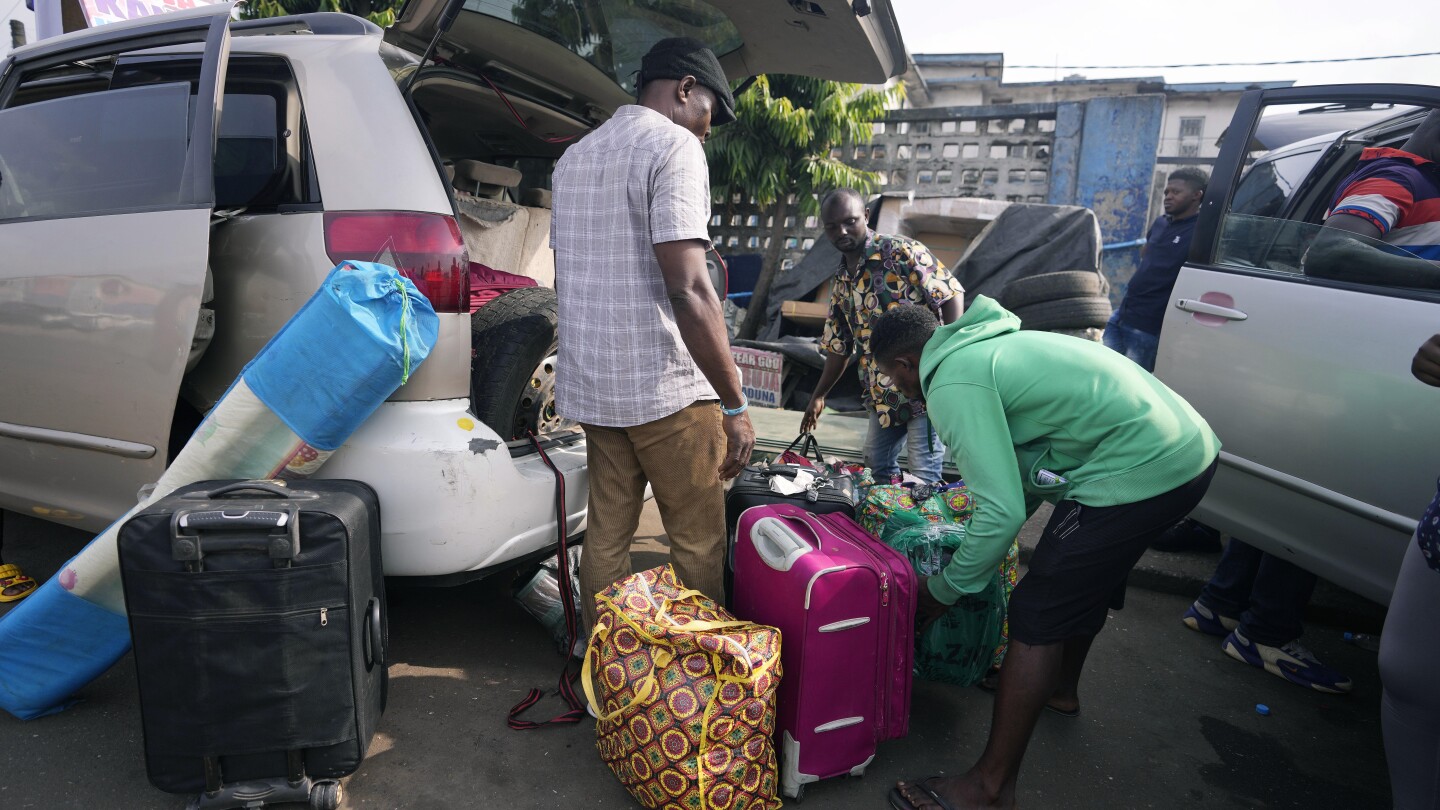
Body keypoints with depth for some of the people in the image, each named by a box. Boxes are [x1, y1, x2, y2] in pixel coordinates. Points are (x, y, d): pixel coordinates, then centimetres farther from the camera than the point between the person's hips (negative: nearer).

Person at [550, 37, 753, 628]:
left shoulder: (574, 157, 16)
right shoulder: (674, 147, -10)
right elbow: (687, 289, -21)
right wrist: (735, 405, -17)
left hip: (591, 382, 8)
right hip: (665, 386, -8)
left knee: (606, 534, 14)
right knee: (698, 542, 5)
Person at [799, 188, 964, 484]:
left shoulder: (901, 252, -9)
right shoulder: (841, 282, 12)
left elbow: (952, 293, -12)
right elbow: (839, 346, 19)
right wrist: (818, 396, 19)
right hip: (883, 394, 8)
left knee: (924, 478, -6)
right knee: (877, 468, 17)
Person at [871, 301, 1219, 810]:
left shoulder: (952, 386, -14)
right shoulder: (988, 345, 17)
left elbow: (1003, 513, -18)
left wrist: (941, 591, -4)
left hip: (1141, 471, -10)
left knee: (1037, 615, -3)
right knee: (1087, 579, 29)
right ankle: (1062, 688, 53)